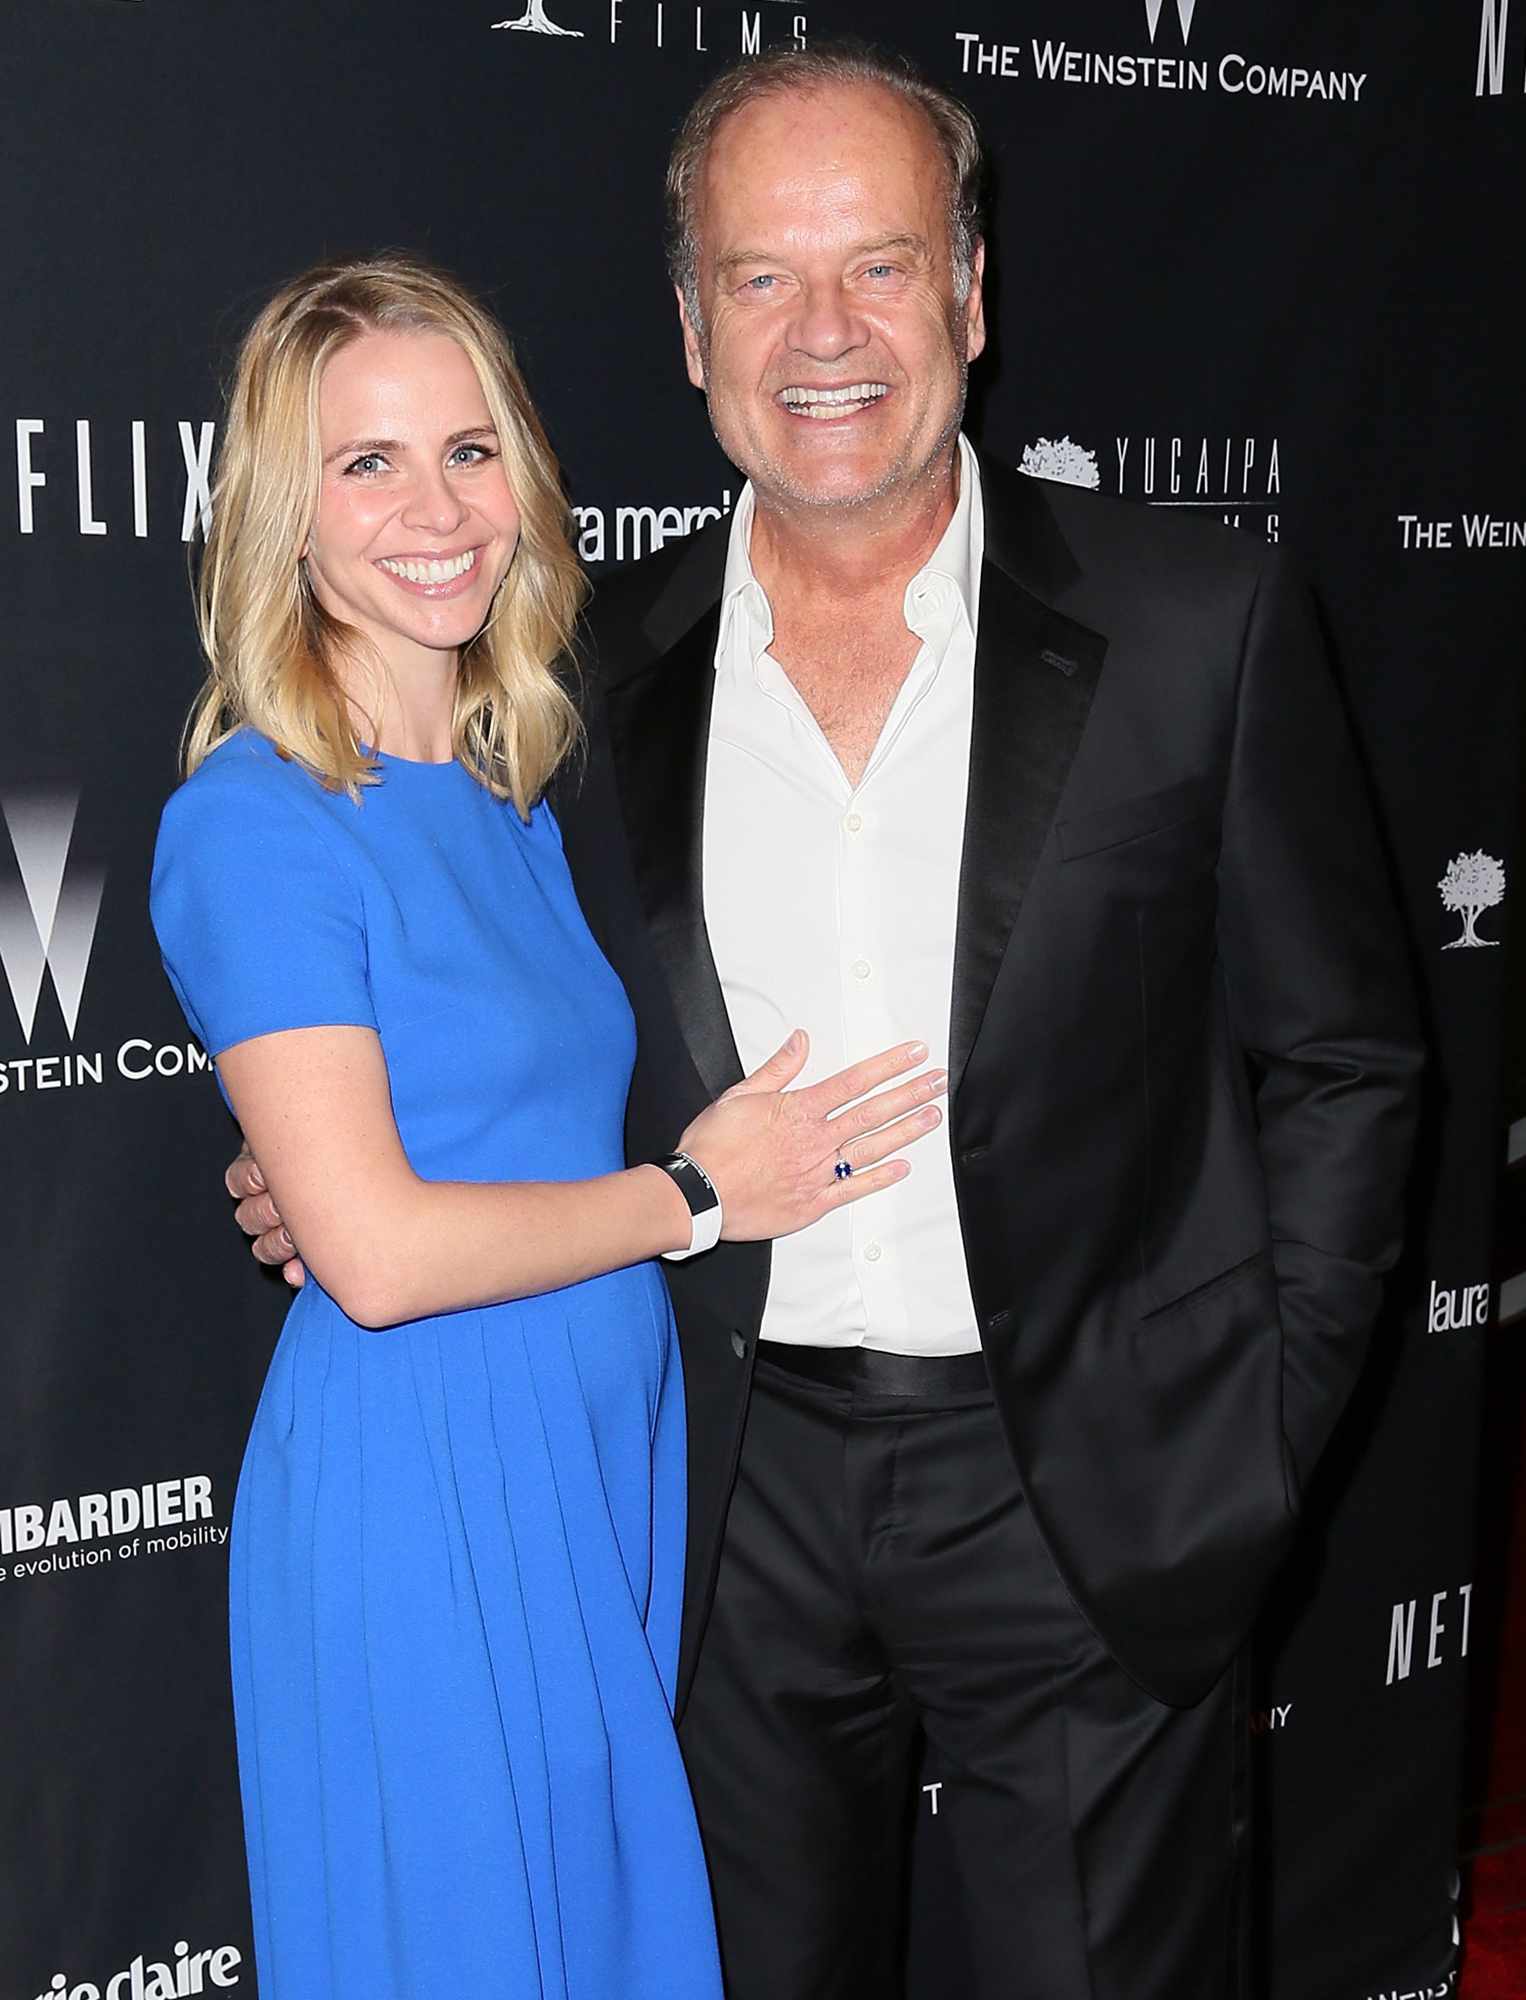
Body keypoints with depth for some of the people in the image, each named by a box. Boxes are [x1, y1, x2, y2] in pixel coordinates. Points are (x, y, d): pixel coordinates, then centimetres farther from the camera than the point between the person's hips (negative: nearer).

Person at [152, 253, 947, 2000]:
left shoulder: (514, 793, 10)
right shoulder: (258, 819, -15)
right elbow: (377, 1251, -20)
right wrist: (694, 1193, -10)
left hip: (610, 1462, 7)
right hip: (418, 1493, -7)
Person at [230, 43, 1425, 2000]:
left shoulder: (1200, 622, -7)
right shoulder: (603, 664, 0)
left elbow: (1336, 1055, -1)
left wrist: (1262, 1424, -5)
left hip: (1092, 1491, -2)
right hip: (739, 1490, 3)